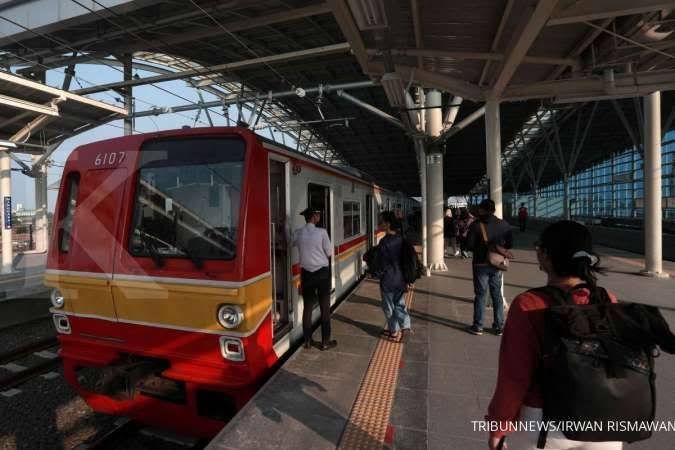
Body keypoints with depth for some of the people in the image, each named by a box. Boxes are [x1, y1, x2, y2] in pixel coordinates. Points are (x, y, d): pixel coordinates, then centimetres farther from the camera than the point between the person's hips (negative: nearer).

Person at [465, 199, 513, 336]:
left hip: (481, 264, -3)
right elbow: (510, 243, 4)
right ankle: (499, 326, 21)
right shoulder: (503, 224, 0)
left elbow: (469, 245, -13)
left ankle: (478, 326, 12)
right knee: (497, 295, 14)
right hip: (497, 264, 3)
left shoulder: (476, 225, -12)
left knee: (480, 295, 6)